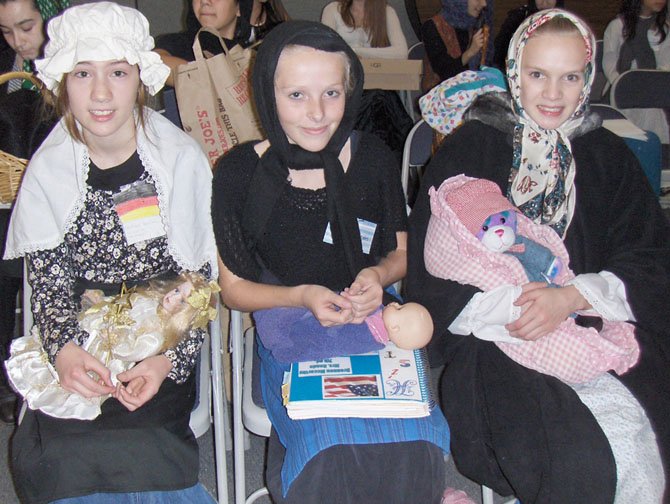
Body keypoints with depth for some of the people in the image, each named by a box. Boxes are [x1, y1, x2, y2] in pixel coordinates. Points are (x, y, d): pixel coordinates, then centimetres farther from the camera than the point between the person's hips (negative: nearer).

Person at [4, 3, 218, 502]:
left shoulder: (182, 160, -5)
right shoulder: (48, 170, 1)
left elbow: (199, 282, -3)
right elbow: (48, 283, 1)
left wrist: (168, 360, -19)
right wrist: (63, 348, -20)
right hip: (80, 346, 2)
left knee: (137, 455, -26)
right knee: (49, 457, -21)